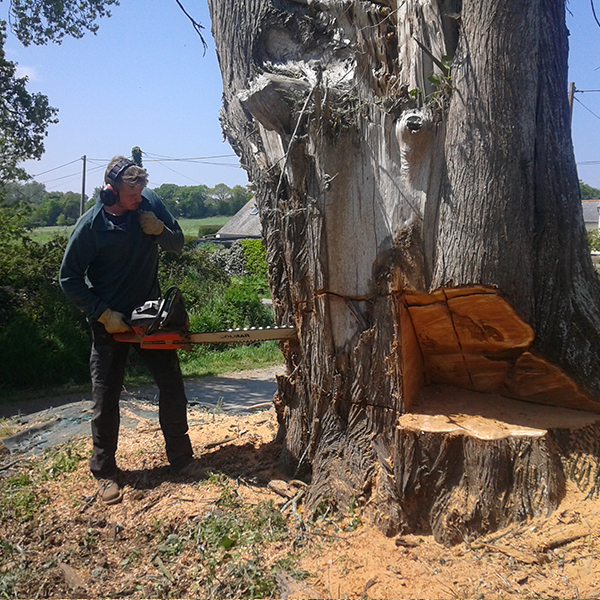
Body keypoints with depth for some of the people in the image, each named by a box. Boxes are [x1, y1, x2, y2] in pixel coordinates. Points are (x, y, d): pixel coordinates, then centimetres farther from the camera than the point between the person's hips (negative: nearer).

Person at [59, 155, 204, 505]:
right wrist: (103, 314, -16)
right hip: (110, 320, -3)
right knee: (106, 397, 4)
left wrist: (159, 230, -17)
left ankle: (180, 456, 22)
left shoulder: (151, 203, -7)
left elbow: (178, 244, 5)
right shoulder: (91, 225, -16)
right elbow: (69, 279, -9)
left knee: (173, 385, 5)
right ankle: (104, 471, 20)